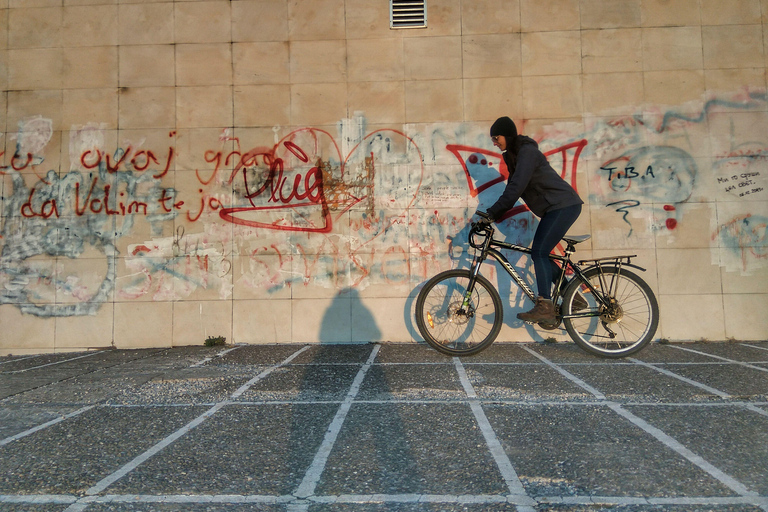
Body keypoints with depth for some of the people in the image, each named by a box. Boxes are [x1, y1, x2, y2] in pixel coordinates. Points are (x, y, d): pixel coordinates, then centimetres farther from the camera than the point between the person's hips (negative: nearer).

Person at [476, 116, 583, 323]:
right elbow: (512, 188, 15)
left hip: (563, 205, -10)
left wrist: (492, 212, -26)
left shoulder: (527, 151, -16)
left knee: (539, 253, -16)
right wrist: (494, 215, 7)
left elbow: (516, 188, -25)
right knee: (541, 254, 10)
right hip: (554, 208, 10)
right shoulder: (514, 155, 14)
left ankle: (544, 307, -15)